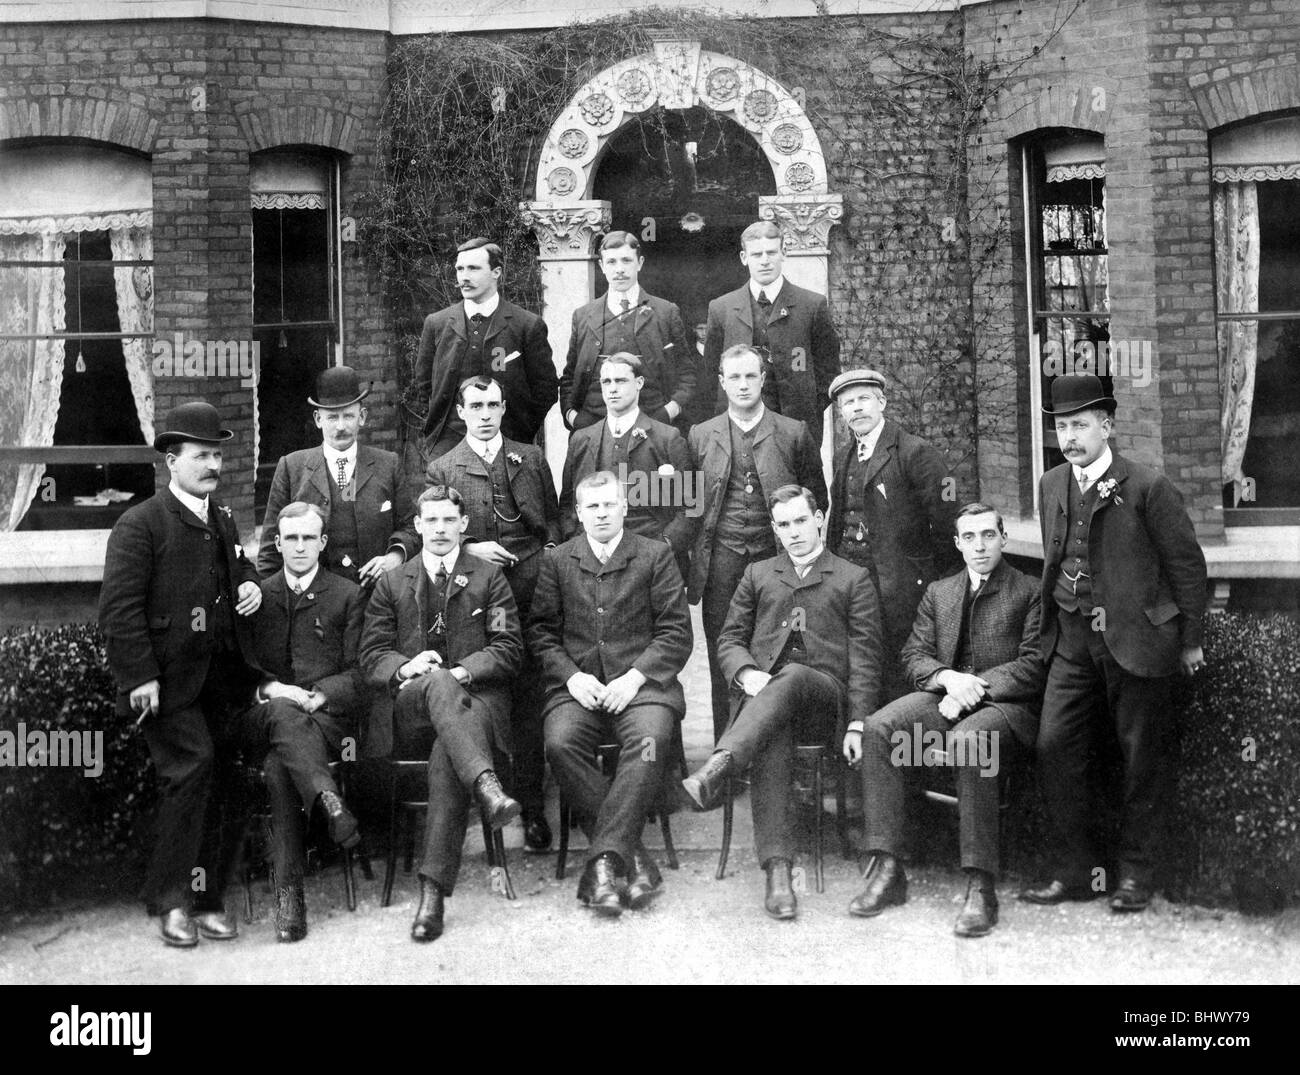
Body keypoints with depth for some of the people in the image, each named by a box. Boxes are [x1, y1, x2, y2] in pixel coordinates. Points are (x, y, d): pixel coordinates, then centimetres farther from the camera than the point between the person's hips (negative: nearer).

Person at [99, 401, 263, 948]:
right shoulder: (139, 524, -6)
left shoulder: (222, 519, 17)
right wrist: (140, 676, -18)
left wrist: (250, 584, 9)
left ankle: (206, 899, 18)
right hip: (168, 680, -7)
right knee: (193, 767, -19)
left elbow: (239, 565, 33)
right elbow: (119, 609, -12)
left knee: (218, 783, 7)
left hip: (220, 676, 7)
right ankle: (170, 900, -6)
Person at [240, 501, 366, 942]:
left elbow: (357, 674, 6)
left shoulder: (347, 595, 15)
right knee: (283, 711, -37)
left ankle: (289, 892, -38)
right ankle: (329, 802, -54)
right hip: (262, 716, 1)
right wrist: (271, 689, -9)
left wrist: (317, 696, -13)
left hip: (326, 715, -1)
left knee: (279, 767, -33)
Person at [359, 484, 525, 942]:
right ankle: (486, 783, -61)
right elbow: (371, 655, 12)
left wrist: (460, 671, -12)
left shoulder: (489, 578, 16)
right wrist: (406, 667, -12)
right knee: (438, 683, -38)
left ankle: (433, 890, -41)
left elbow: (508, 650, 6)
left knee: (446, 756, -36)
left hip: (475, 696, 0)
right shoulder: (391, 584, 21)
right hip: (411, 708, 1)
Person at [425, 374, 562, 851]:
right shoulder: (441, 470, 12)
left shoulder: (532, 458, 19)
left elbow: (553, 518, 19)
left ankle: (531, 804, 1)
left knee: (528, 699, -3)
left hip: (532, 584, 1)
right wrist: (469, 547, -8)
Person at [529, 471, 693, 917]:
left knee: (651, 739, -33)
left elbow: (676, 631, 3)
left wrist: (635, 677, -11)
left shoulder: (656, 556, 9)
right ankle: (630, 855, -21)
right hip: (576, 684, 2)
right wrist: (571, 676, -7)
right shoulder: (556, 561, 14)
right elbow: (542, 631, 11)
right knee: (560, 743, -29)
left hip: (641, 682, -1)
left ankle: (604, 858, -29)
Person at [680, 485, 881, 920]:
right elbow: (729, 639, 20)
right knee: (770, 739, -35)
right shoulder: (758, 575, 25)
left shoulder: (853, 579, 17)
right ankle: (777, 871, -44)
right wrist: (747, 673, -5)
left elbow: (864, 659, 8)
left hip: (825, 696, -1)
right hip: (763, 695, 1)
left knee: (792, 677, -38)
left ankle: (717, 768, -54)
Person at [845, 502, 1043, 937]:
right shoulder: (938, 592, 22)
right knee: (877, 730, -25)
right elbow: (914, 656, 13)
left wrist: (973, 686, -14)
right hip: (943, 697, 4)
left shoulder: (1030, 592, 8)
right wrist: (946, 677, -10)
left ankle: (981, 887, -34)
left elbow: (1035, 665, -3)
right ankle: (886, 869, -24)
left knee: (967, 741, -39)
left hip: (1007, 705, -4)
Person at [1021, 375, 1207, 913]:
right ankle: (1075, 870, 13)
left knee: (1143, 759, 5)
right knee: (1054, 747, 1)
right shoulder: (1051, 485, 9)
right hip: (1071, 640, 5)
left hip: (1136, 640, -5)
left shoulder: (1147, 487, -9)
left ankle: (1136, 875, 19)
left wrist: (1189, 640, 0)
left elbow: (1186, 563, -4)